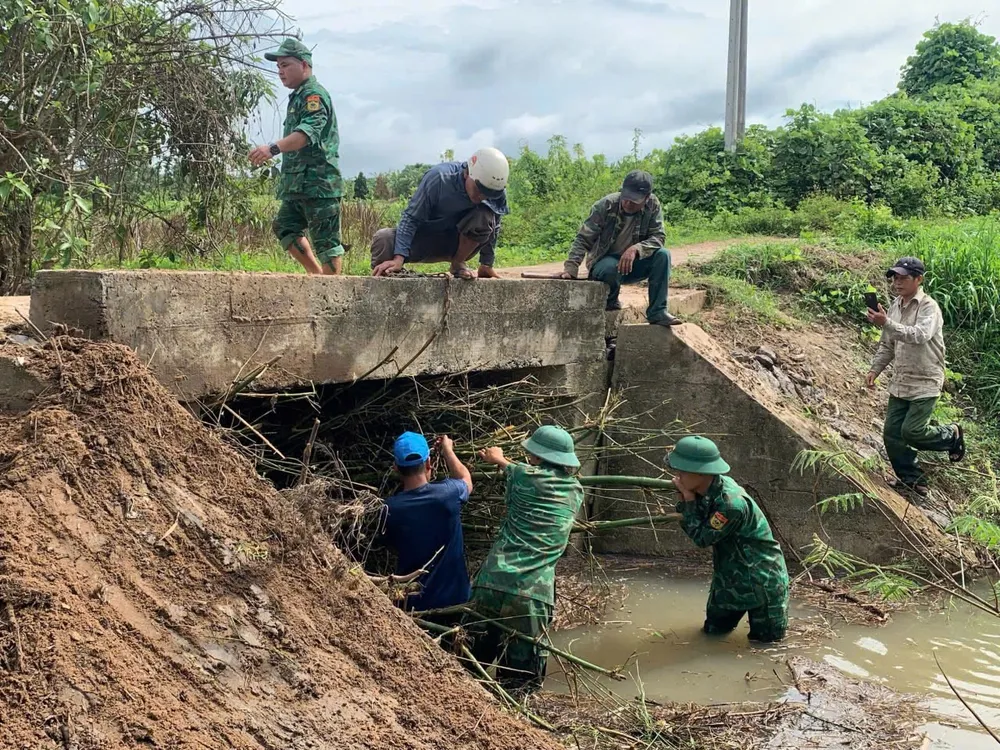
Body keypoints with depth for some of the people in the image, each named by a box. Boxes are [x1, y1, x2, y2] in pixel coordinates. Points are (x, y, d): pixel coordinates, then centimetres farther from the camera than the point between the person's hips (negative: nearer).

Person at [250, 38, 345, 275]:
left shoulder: (314, 95, -12)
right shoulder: (298, 96, 21)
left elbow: (307, 132, -30)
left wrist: (274, 148, -43)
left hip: (318, 182, -11)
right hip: (298, 184, 11)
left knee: (326, 239, -6)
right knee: (284, 227, 13)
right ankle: (318, 276, 19)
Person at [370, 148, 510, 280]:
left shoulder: (496, 192, -20)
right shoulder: (439, 178, -28)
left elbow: (493, 228, -3)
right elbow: (411, 218, -24)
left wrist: (486, 265, -3)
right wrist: (399, 258, -33)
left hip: (461, 245, 2)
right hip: (426, 239, -2)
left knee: (485, 216, -30)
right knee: (383, 239, -31)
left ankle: (458, 263, -8)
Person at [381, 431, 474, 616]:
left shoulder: (390, 509, -17)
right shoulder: (447, 493, -19)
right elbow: (466, 480, 7)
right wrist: (447, 449, 21)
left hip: (413, 604, 0)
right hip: (455, 597, 0)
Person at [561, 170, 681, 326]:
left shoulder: (653, 205, -11)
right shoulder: (605, 205, -17)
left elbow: (658, 237, -15)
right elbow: (583, 239, -17)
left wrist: (635, 249, -36)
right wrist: (571, 269, -31)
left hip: (632, 264, 3)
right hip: (605, 263, -3)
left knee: (663, 255, -23)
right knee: (611, 267, -38)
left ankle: (657, 312, -18)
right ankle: (610, 301, -3)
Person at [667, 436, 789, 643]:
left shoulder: (731, 503, -34)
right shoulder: (707, 490, -8)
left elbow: (702, 537, -23)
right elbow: (694, 528, 0)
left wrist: (689, 500, -20)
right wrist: (686, 501, -16)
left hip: (762, 581, -7)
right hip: (729, 578, 7)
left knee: (765, 639, 6)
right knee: (713, 630, 15)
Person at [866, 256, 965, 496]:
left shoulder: (929, 307, -15)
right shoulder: (894, 306, 8)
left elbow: (920, 335, -35)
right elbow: (886, 345, 18)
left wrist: (887, 324, -45)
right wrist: (875, 369, 6)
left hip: (925, 384, -7)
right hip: (900, 383, 7)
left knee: (912, 432, -11)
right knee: (892, 433, 4)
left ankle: (952, 435, 18)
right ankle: (911, 478, 21)